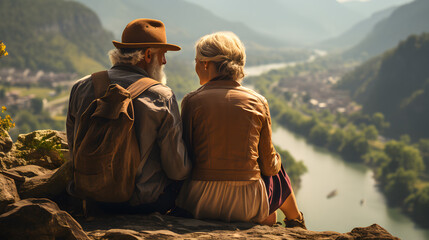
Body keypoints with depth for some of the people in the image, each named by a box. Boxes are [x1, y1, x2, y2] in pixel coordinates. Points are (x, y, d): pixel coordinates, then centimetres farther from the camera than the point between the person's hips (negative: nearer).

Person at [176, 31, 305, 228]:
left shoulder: (192, 101, -6)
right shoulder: (258, 102, -2)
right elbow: (269, 166, 3)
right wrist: (275, 161, 27)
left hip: (199, 204, 0)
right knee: (277, 172, 34)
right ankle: (296, 224, 53)